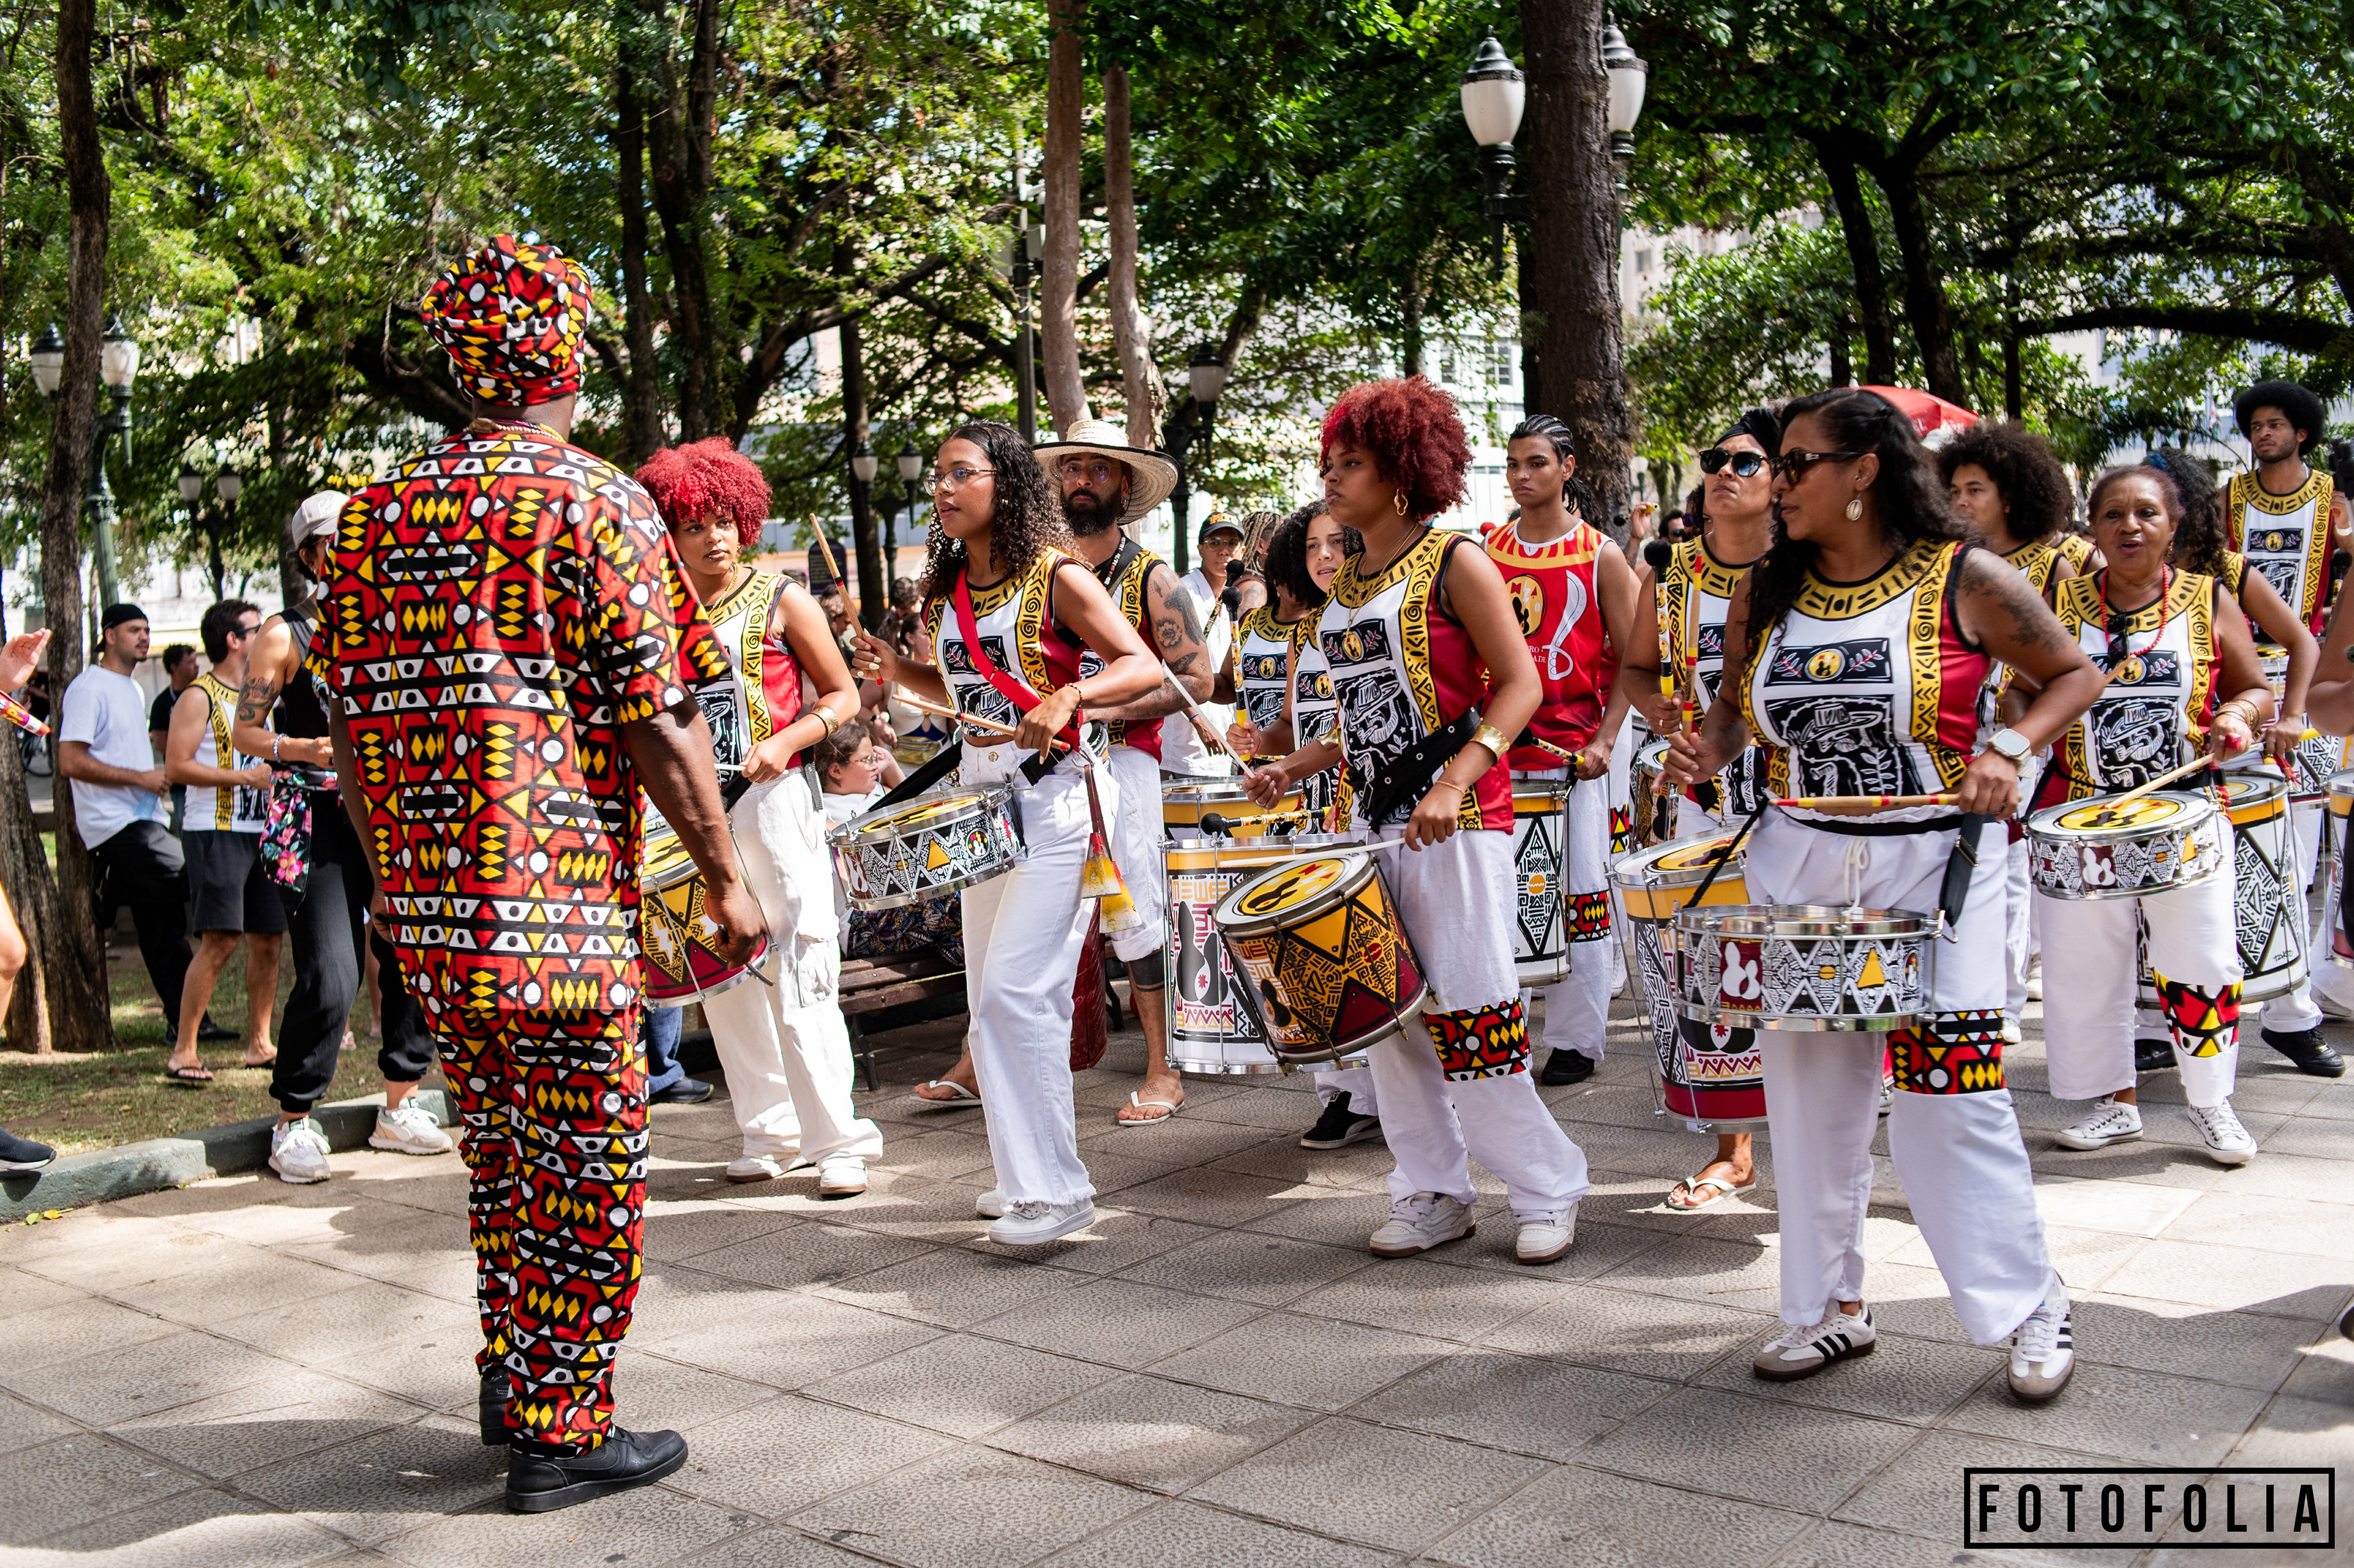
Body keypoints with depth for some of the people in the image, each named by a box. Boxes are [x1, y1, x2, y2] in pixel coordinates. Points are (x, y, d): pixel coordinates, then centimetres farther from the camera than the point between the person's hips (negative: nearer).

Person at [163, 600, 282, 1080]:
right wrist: (245, 777, -19)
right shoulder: (199, 697, -6)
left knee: (268, 940, 6)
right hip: (216, 833, -8)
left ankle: (259, 1043, 15)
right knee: (219, 941, -12)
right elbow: (177, 767, -15)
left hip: (260, 832, 8)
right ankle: (183, 1049, -6)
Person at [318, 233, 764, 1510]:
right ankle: (557, 1435, 13)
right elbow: (656, 719, -13)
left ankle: (511, 1380, 33)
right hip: (558, 894, -7)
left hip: (424, 898, 7)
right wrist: (724, 878, -6)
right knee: (585, 1165, 4)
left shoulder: (376, 512, 11)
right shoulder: (595, 504, -8)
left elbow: (347, 719, 13)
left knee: (500, 1148, 20)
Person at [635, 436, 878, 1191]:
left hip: (775, 801, -4)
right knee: (723, 974, 8)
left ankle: (837, 1139, -2)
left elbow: (843, 698, 1)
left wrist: (784, 743, -13)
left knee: (799, 969, -8)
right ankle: (770, 1131, 20)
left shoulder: (783, 602, 1)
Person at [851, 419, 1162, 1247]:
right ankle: (1027, 1169, 25)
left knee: (1015, 992, -14)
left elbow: (1144, 666, -12)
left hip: (1056, 794, -8)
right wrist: (902, 673, 5)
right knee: (992, 997, 11)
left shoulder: (1056, 578, -9)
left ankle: (1055, 1188, -5)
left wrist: (1069, 696, -28)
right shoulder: (949, 590, 11)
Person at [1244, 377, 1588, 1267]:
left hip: (1458, 821, -7)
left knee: (1471, 1013, -6)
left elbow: (1519, 685, -11)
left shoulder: (1454, 562, -6)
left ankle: (1547, 1190, 11)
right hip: (1374, 821, 7)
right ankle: (1433, 1196, 19)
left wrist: (1451, 785, -23)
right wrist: (1293, 769, 10)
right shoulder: (1345, 585, 15)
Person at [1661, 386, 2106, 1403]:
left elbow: (2074, 675, 4)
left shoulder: (1964, 579, -7)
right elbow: (1738, 701, 18)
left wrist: (2009, 748, -13)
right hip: (1799, 861, 5)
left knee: (1950, 1089, -5)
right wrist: (1708, 748, -3)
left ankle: (2032, 1307, 16)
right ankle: (1833, 1306, 24)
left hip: (1931, 862, -4)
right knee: (1807, 1085, 9)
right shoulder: (1764, 593, 5)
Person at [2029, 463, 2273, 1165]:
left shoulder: (2209, 601, 3)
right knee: (2085, 962, 4)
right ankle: (2115, 1101, 19)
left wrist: (2237, 717, -11)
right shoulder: (2062, 602, 3)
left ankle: (2211, 1102, 19)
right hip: (2080, 815, 1)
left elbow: (2256, 689, 10)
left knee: (2202, 960, 1)